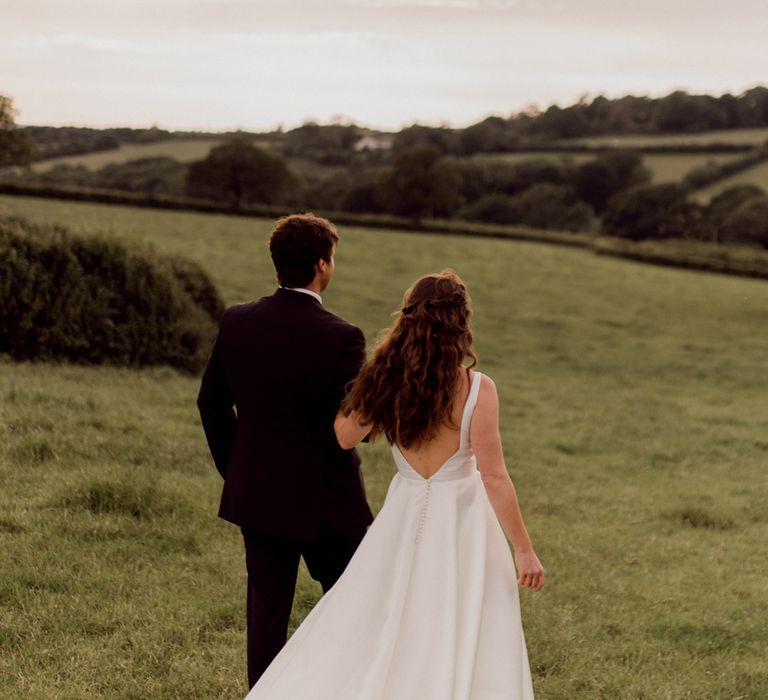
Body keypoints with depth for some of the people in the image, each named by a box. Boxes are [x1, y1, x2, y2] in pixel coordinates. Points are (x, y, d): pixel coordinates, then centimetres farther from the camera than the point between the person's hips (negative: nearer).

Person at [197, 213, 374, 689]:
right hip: (326, 499, -4)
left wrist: (234, 469, 17)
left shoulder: (237, 322, -4)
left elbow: (212, 402, 5)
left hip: (256, 493, 4)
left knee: (267, 609, 12)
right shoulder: (341, 338, -20)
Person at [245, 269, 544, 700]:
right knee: (462, 652, 7)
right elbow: (494, 477, -17)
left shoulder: (387, 381, -6)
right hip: (460, 524, -4)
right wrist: (524, 549, -10)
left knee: (372, 634, 18)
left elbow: (344, 437, 9)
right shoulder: (477, 389, -17)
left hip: (404, 519, 4)